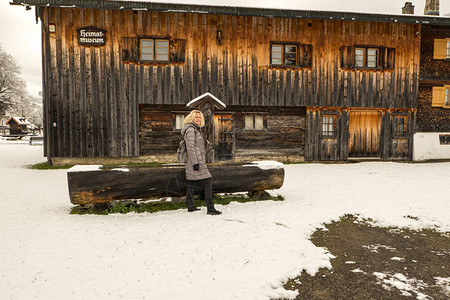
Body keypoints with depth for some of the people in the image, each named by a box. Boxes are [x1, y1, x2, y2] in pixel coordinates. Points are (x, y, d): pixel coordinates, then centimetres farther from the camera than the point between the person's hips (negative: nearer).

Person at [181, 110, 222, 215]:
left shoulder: (196, 129, 18)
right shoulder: (190, 129, -13)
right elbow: (190, 147, -19)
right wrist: (195, 163, -23)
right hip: (195, 160, -10)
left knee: (191, 182, 14)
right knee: (207, 181, -12)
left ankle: (190, 206, 24)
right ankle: (210, 208, -12)